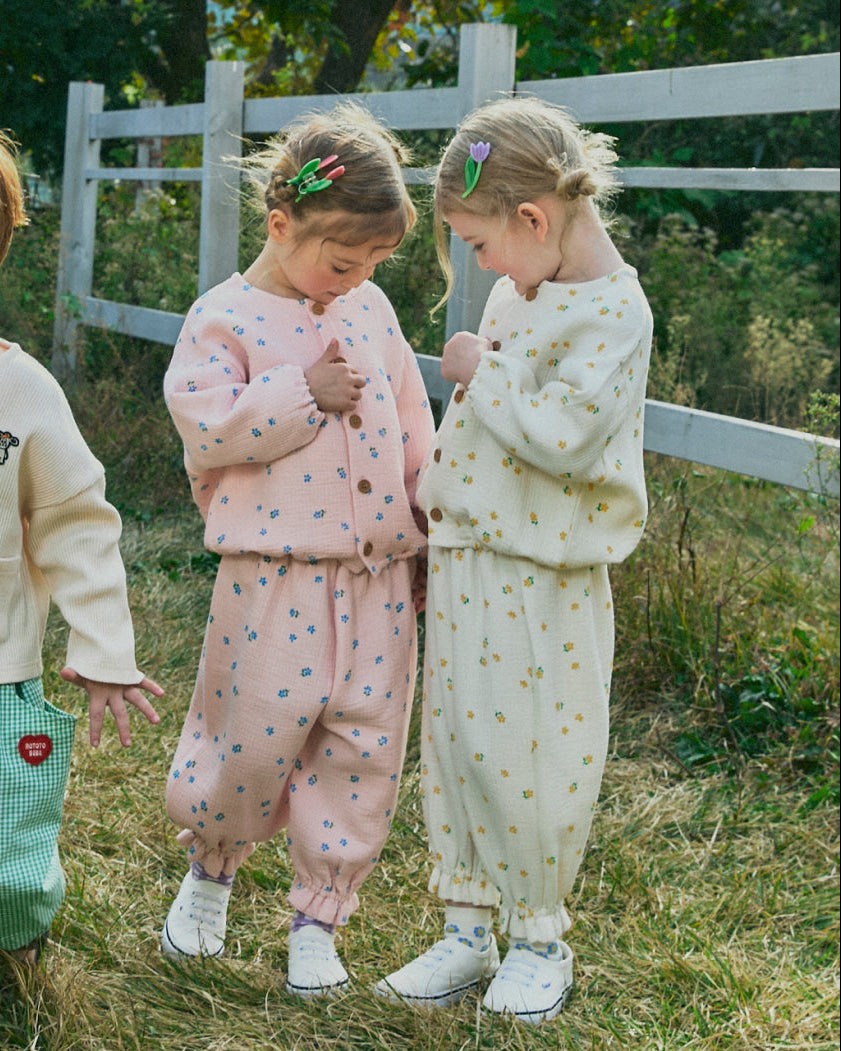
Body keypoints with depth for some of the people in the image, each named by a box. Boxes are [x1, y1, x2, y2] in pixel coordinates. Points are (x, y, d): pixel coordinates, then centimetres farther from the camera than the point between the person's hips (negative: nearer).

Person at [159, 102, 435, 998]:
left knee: (363, 744, 5)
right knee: (257, 736, -4)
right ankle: (210, 866, 27)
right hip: (275, 575, -5)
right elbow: (206, 426, -16)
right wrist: (304, 394, -17)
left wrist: (428, 531, 15)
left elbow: (410, 427, 17)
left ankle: (319, 914, 19)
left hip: (380, 571, 5)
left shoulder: (370, 308, 11)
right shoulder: (227, 317, -4)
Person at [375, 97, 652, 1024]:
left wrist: (480, 372, -15)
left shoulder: (613, 311, -16)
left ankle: (538, 938, 22)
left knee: (529, 760, 1)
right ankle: (467, 929, 25)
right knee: (453, 746, 12)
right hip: (465, 557, 8)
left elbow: (562, 438, -26)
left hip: (545, 579, -8)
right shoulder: (519, 289, 10)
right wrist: (437, 479, 15)